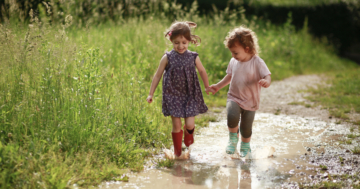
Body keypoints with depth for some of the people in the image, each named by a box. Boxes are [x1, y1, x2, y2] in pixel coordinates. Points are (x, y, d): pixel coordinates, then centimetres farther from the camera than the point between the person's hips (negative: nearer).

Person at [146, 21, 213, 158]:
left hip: (190, 95, 1)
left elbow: (202, 72, 14)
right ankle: (177, 151, 21)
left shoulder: (193, 57, -4)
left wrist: (207, 87, 25)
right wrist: (151, 94, 2)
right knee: (176, 125, 1)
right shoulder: (167, 58, -7)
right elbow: (157, 75, 1)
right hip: (173, 95, -1)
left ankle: (188, 139, 31)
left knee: (190, 124, -5)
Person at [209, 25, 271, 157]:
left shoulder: (257, 62, -14)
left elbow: (267, 76, -20)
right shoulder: (233, 62, 0)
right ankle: (233, 139, 2)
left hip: (250, 101, -2)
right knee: (232, 116, -26)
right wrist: (218, 86, 19)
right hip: (234, 98, 2)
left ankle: (245, 146, 39)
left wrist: (265, 82, -43)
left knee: (246, 127, 9)